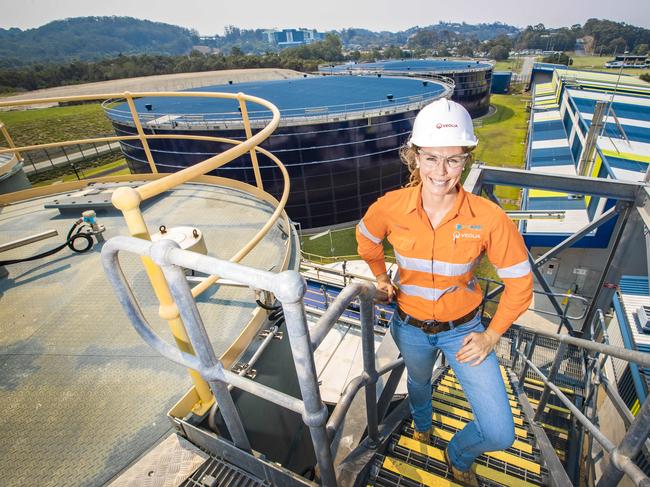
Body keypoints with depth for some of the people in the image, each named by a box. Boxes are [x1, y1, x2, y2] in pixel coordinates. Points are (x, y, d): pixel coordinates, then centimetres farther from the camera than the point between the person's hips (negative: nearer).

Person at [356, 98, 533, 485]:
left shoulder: (488, 218, -25)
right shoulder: (391, 207, -22)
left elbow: (520, 283, -11)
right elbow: (366, 239, 2)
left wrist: (492, 335, -9)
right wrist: (382, 278, 7)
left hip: (463, 329, -1)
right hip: (410, 326, 1)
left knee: (500, 435, 0)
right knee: (419, 382, 32)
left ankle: (458, 455, 39)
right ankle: (422, 423, 71)